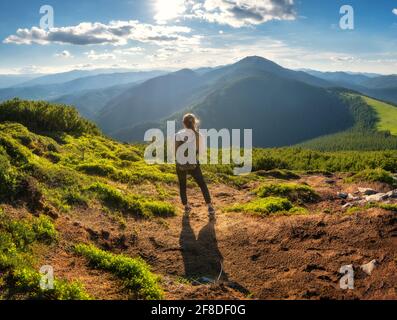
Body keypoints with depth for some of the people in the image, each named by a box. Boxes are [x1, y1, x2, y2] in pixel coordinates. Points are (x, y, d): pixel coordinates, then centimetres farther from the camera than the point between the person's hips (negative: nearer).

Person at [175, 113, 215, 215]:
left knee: (182, 186, 20)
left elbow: (175, 151, -8)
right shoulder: (198, 135, -7)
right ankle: (210, 207, 11)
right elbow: (202, 151, -2)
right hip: (194, 165, 0)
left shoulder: (179, 135, -8)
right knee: (202, 185, 13)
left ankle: (186, 207, 28)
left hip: (181, 165, 0)